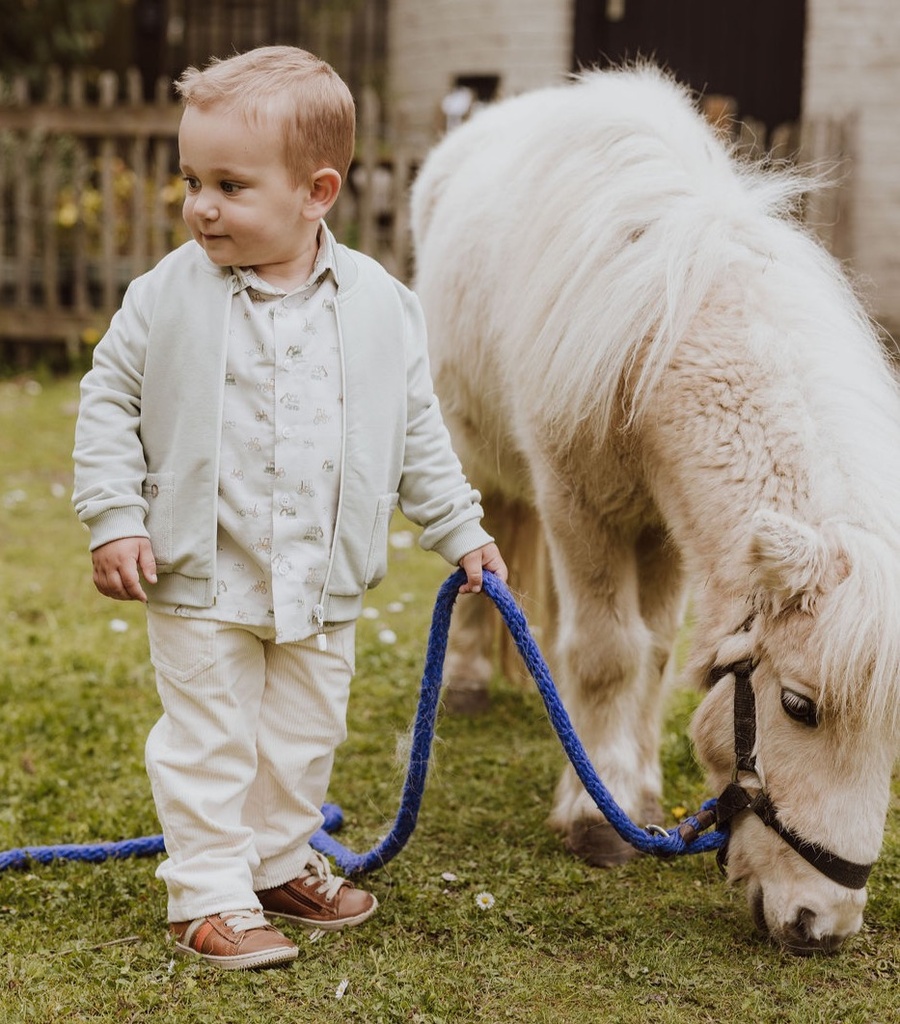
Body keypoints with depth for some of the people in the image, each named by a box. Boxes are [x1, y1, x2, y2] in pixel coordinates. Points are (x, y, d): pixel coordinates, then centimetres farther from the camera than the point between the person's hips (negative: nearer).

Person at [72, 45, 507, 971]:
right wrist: (115, 520, -9)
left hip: (323, 582, 3)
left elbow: (417, 432, 7)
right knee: (208, 741, 4)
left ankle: (279, 863, 36)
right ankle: (208, 895, 18)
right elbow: (108, 401, -1)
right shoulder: (168, 295, -9)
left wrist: (462, 533, 9)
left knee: (304, 738, 17)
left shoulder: (380, 305, -3)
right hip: (199, 578, -3)